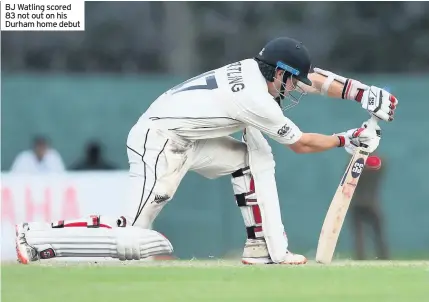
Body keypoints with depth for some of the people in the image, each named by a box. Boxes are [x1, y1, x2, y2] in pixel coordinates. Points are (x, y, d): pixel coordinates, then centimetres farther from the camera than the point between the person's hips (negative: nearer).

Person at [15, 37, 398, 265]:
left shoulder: (257, 68, 4)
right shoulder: (259, 102, -19)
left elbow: (316, 78, 13)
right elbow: (300, 144, -6)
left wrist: (364, 93, 4)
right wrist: (349, 140, 6)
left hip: (186, 141, 10)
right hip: (158, 142, -10)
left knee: (256, 156, 5)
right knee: (132, 236, -12)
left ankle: (266, 249, 3)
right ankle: (36, 238, -5)